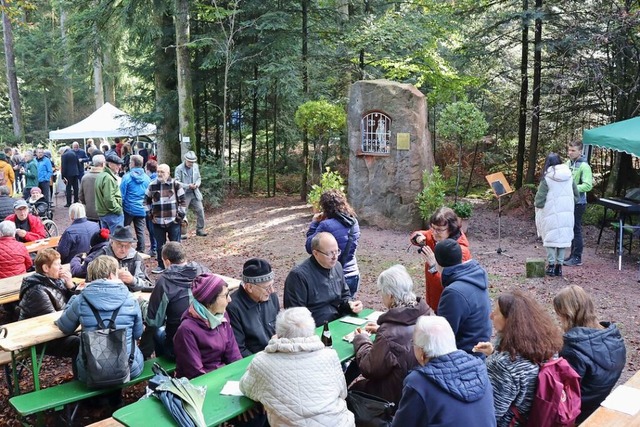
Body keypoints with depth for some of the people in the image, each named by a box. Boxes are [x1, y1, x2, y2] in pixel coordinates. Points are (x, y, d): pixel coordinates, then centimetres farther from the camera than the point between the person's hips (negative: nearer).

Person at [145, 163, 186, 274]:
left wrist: (181, 215, -6)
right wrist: (150, 214, 6)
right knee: (160, 245, 11)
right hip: (157, 222, 3)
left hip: (173, 221, -3)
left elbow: (182, 201, -2)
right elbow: (147, 200, 15)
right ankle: (161, 266, 24)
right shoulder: (152, 185, 4)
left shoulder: (176, 184, -4)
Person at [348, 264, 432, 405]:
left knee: (356, 388, 14)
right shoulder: (427, 314, -11)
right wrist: (381, 330, 11)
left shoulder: (389, 335, -33)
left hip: (399, 396, -7)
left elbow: (370, 369, -17)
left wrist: (361, 339, -4)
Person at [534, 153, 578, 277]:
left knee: (550, 238, 7)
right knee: (563, 238, 11)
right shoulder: (569, 177, 3)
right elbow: (576, 196, 12)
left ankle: (551, 265, 7)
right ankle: (559, 266, 14)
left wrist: (536, 204, 8)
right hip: (567, 214, 4)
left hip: (551, 214, -4)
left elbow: (539, 201, -12)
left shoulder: (546, 179, -12)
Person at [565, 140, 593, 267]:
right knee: (571, 229, 14)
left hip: (578, 202, -8)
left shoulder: (584, 166, -14)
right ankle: (573, 255, 24)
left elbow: (588, 186, -18)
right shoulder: (568, 163, 8)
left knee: (576, 230, -3)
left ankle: (577, 258, 5)